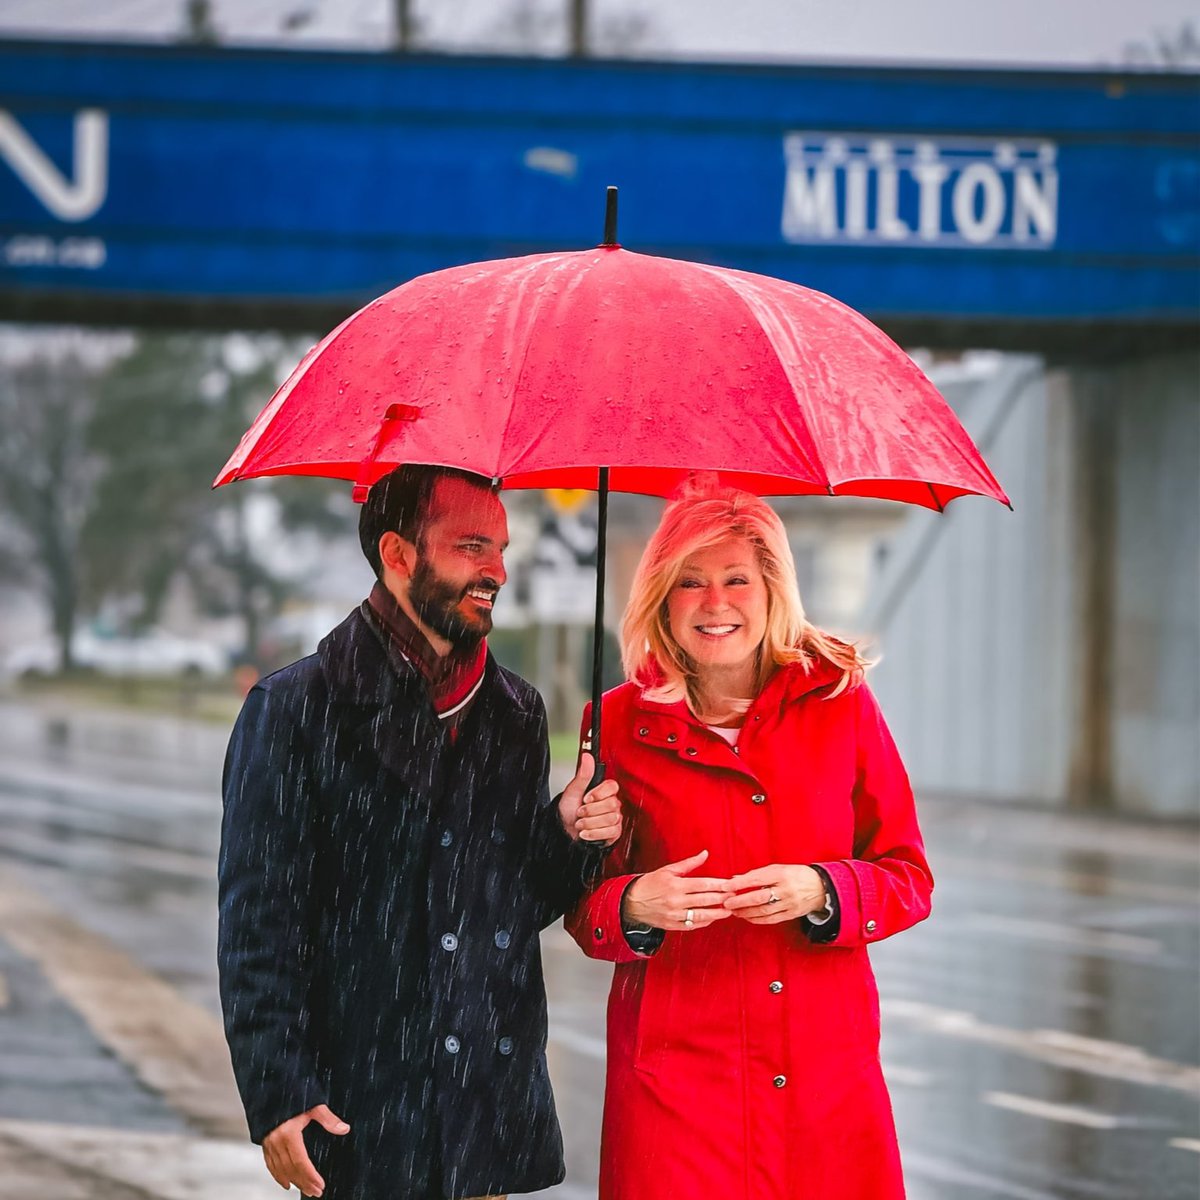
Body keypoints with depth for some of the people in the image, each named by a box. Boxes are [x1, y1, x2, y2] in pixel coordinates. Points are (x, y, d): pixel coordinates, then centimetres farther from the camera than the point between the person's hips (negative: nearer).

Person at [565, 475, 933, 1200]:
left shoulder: (841, 702, 4)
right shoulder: (623, 722, 3)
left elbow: (910, 878, 6)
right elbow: (583, 907, 7)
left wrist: (821, 891, -13)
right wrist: (634, 905, -15)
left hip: (826, 1066, 1)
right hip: (676, 1076, -1)